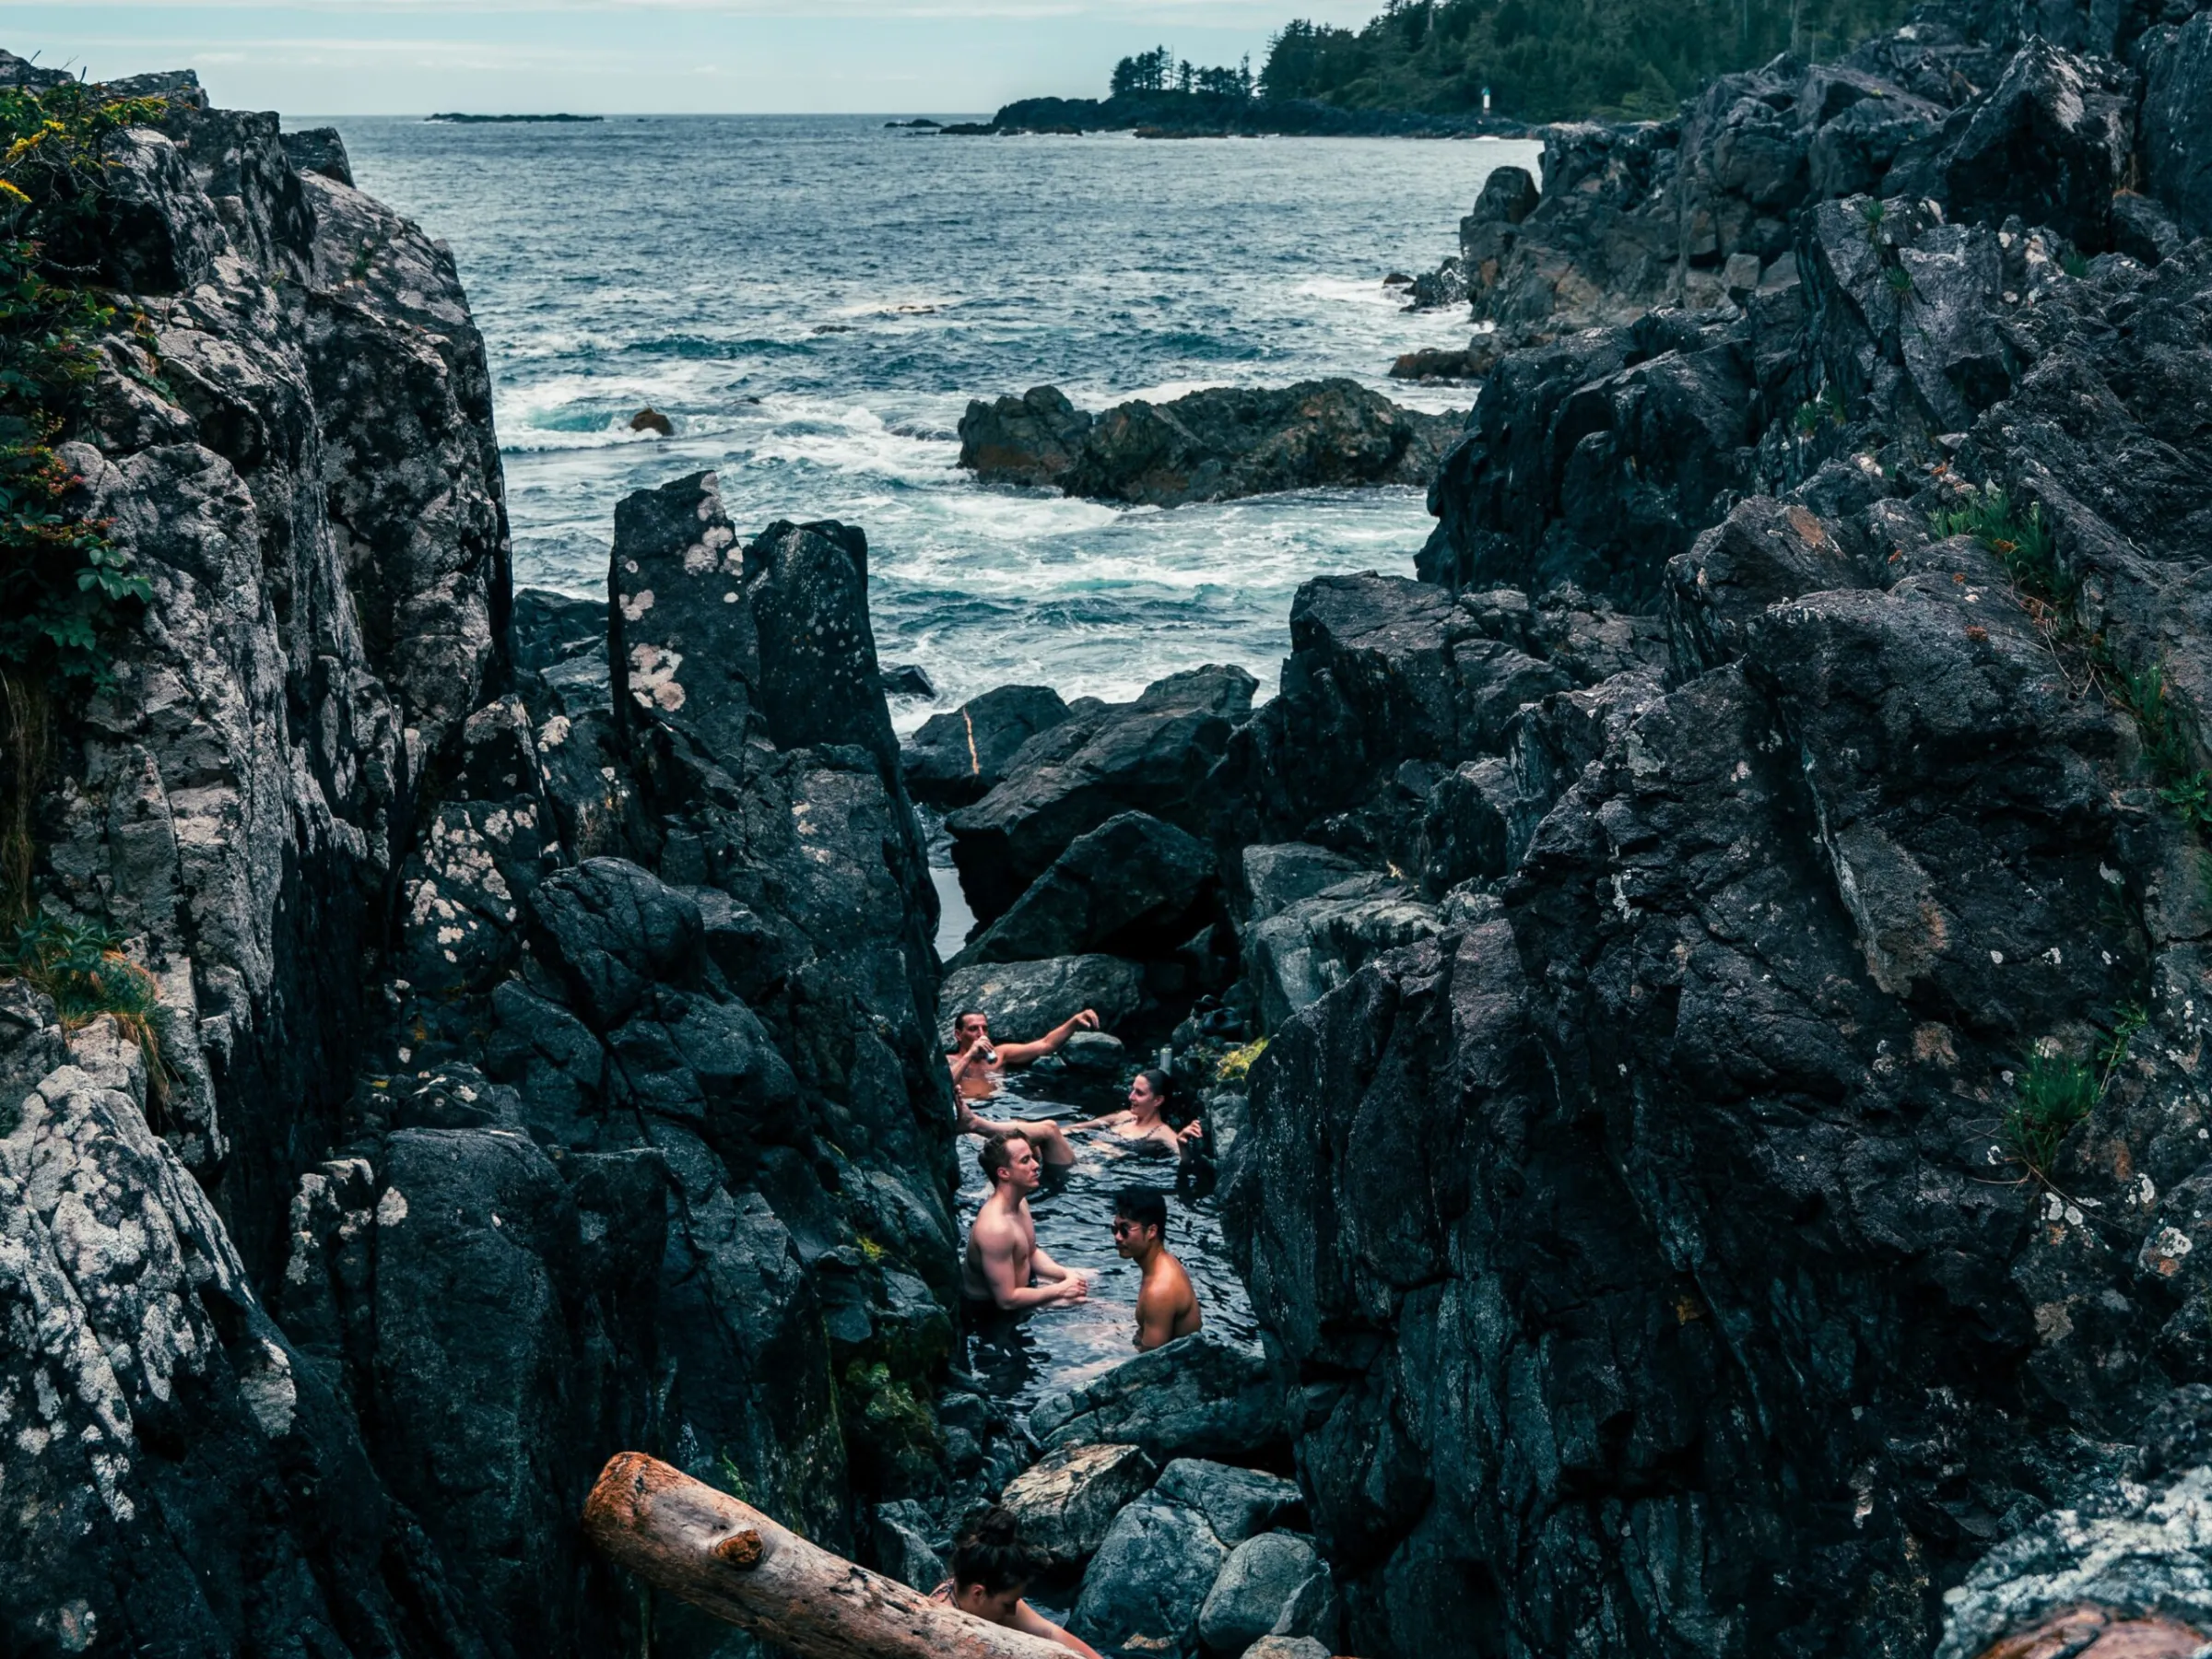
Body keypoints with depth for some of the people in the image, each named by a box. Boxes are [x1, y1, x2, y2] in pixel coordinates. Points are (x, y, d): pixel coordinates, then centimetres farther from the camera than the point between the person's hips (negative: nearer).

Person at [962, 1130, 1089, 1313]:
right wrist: (1061, 1290, -22)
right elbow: (1007, 1300, -32)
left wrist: (1066, 1273, -6)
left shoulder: (1019, 1202, -5)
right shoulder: (996, 1228, -35)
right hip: (996, 1311, -9)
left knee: (1089, 1282, 16)